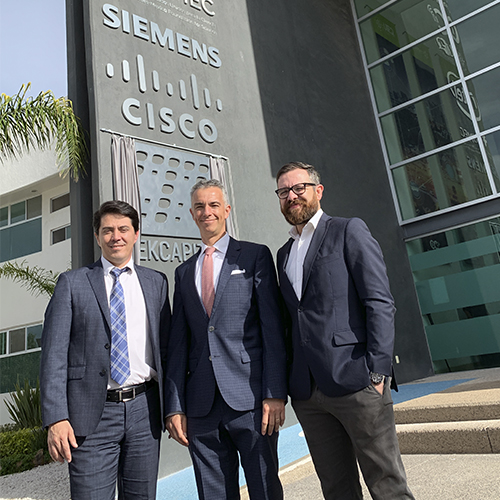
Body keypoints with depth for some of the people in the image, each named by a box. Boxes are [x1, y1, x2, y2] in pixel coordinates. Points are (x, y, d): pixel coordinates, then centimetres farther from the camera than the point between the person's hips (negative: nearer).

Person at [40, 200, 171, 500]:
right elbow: (54, 354, -3)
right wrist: (56, 418, -11)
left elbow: (166, 347, 9)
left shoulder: (156, 283, 8)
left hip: (144, 409, 3)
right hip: (93, 416, -2)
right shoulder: (72, 283, 2)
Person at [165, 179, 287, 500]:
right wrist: (175, 407, 6)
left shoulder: (255, 256, 4)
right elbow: (178, 342, 12)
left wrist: (275, 393, -11)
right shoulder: (184, 272, 16)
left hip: (249, 397, -3)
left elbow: (273, 327, -4)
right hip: (201, 405, 4)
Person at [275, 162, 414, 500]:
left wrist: (377, 372, -14)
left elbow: (380, 304, -6)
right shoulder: (284, 253, 19)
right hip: (306, 391, 5)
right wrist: (289, 383, 9)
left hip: (354, 382, -5)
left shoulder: (349, 231, 1)